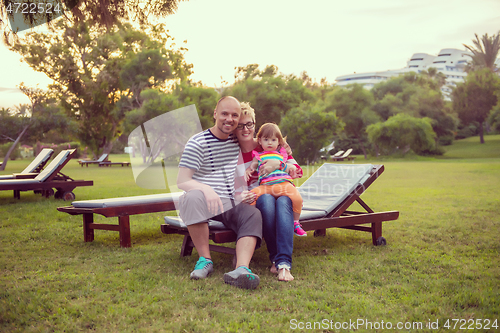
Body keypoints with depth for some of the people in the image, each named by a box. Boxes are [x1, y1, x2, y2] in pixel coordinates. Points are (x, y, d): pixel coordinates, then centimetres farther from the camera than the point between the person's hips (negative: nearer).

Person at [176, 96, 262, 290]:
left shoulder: (236, 141, 14)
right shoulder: (197, 142, -5)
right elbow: (182, 181, -12)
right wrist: (206, 190, -33)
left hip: (228, 203, 5)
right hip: (204, 202, -4)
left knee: (253, 215, -25)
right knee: (193, 197, -38)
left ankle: (241, 269, -46)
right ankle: (205, 259, -26)